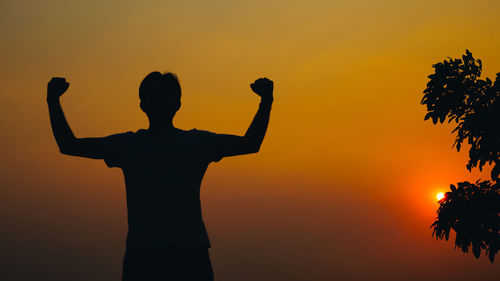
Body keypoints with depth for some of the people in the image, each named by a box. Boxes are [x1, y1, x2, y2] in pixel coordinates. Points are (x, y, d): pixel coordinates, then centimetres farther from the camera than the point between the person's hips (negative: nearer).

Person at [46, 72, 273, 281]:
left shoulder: (197, 142, 16)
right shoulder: (127, 144, 16)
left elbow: (249, 144, 11)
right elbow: (69, 146, 15)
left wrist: (266, 101, 1)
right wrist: (53, 101, 8)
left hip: (190, 252, 0)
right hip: (141, 253, 0)